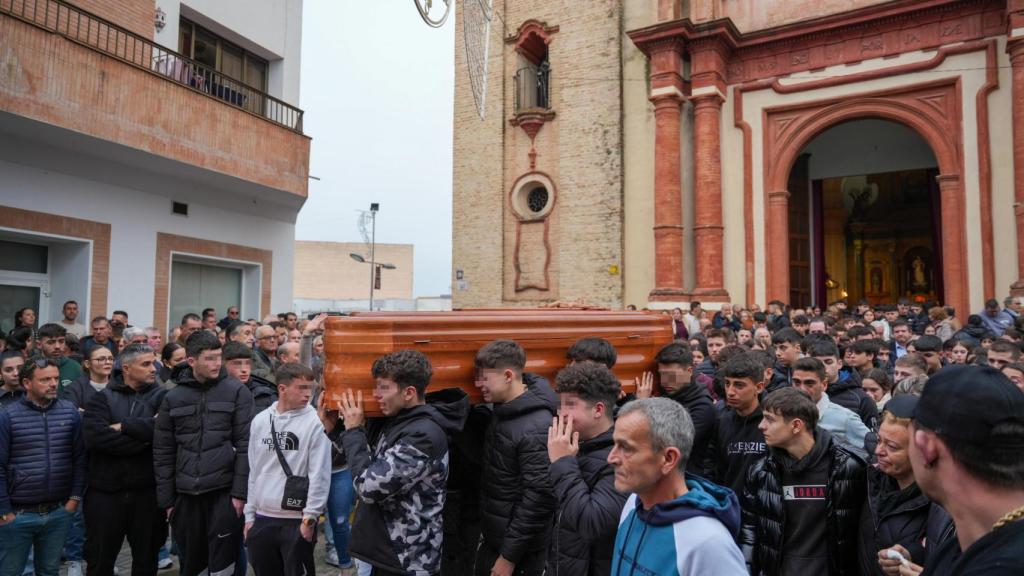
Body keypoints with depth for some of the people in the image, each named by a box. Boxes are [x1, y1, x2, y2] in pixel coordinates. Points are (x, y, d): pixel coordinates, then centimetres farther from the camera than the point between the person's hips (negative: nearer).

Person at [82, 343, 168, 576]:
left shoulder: (161, 396, 2)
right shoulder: (102, 398, 1)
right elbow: (95, 437, -16)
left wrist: (123, 427, -14)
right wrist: (144, 437, -16)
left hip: (148, 491, 0)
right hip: (106, 490, 0)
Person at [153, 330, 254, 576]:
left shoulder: (237, 392, -2)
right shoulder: (173, 398, 6)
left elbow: (244, 445, -5)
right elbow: (163, 452, 8)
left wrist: (240, 491, -11)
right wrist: (166, 498, 4)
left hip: (224, 490, -3)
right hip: (186, 493, 3)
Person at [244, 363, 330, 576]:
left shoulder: (315, 422, -10)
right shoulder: (260, 421, 5)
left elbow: (319, 474, -11)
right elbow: (254, 471, 11)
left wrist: (310, 516, -12)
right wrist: (249, 514, 11)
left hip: (298, 520, -4)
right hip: (262, 518, 5)